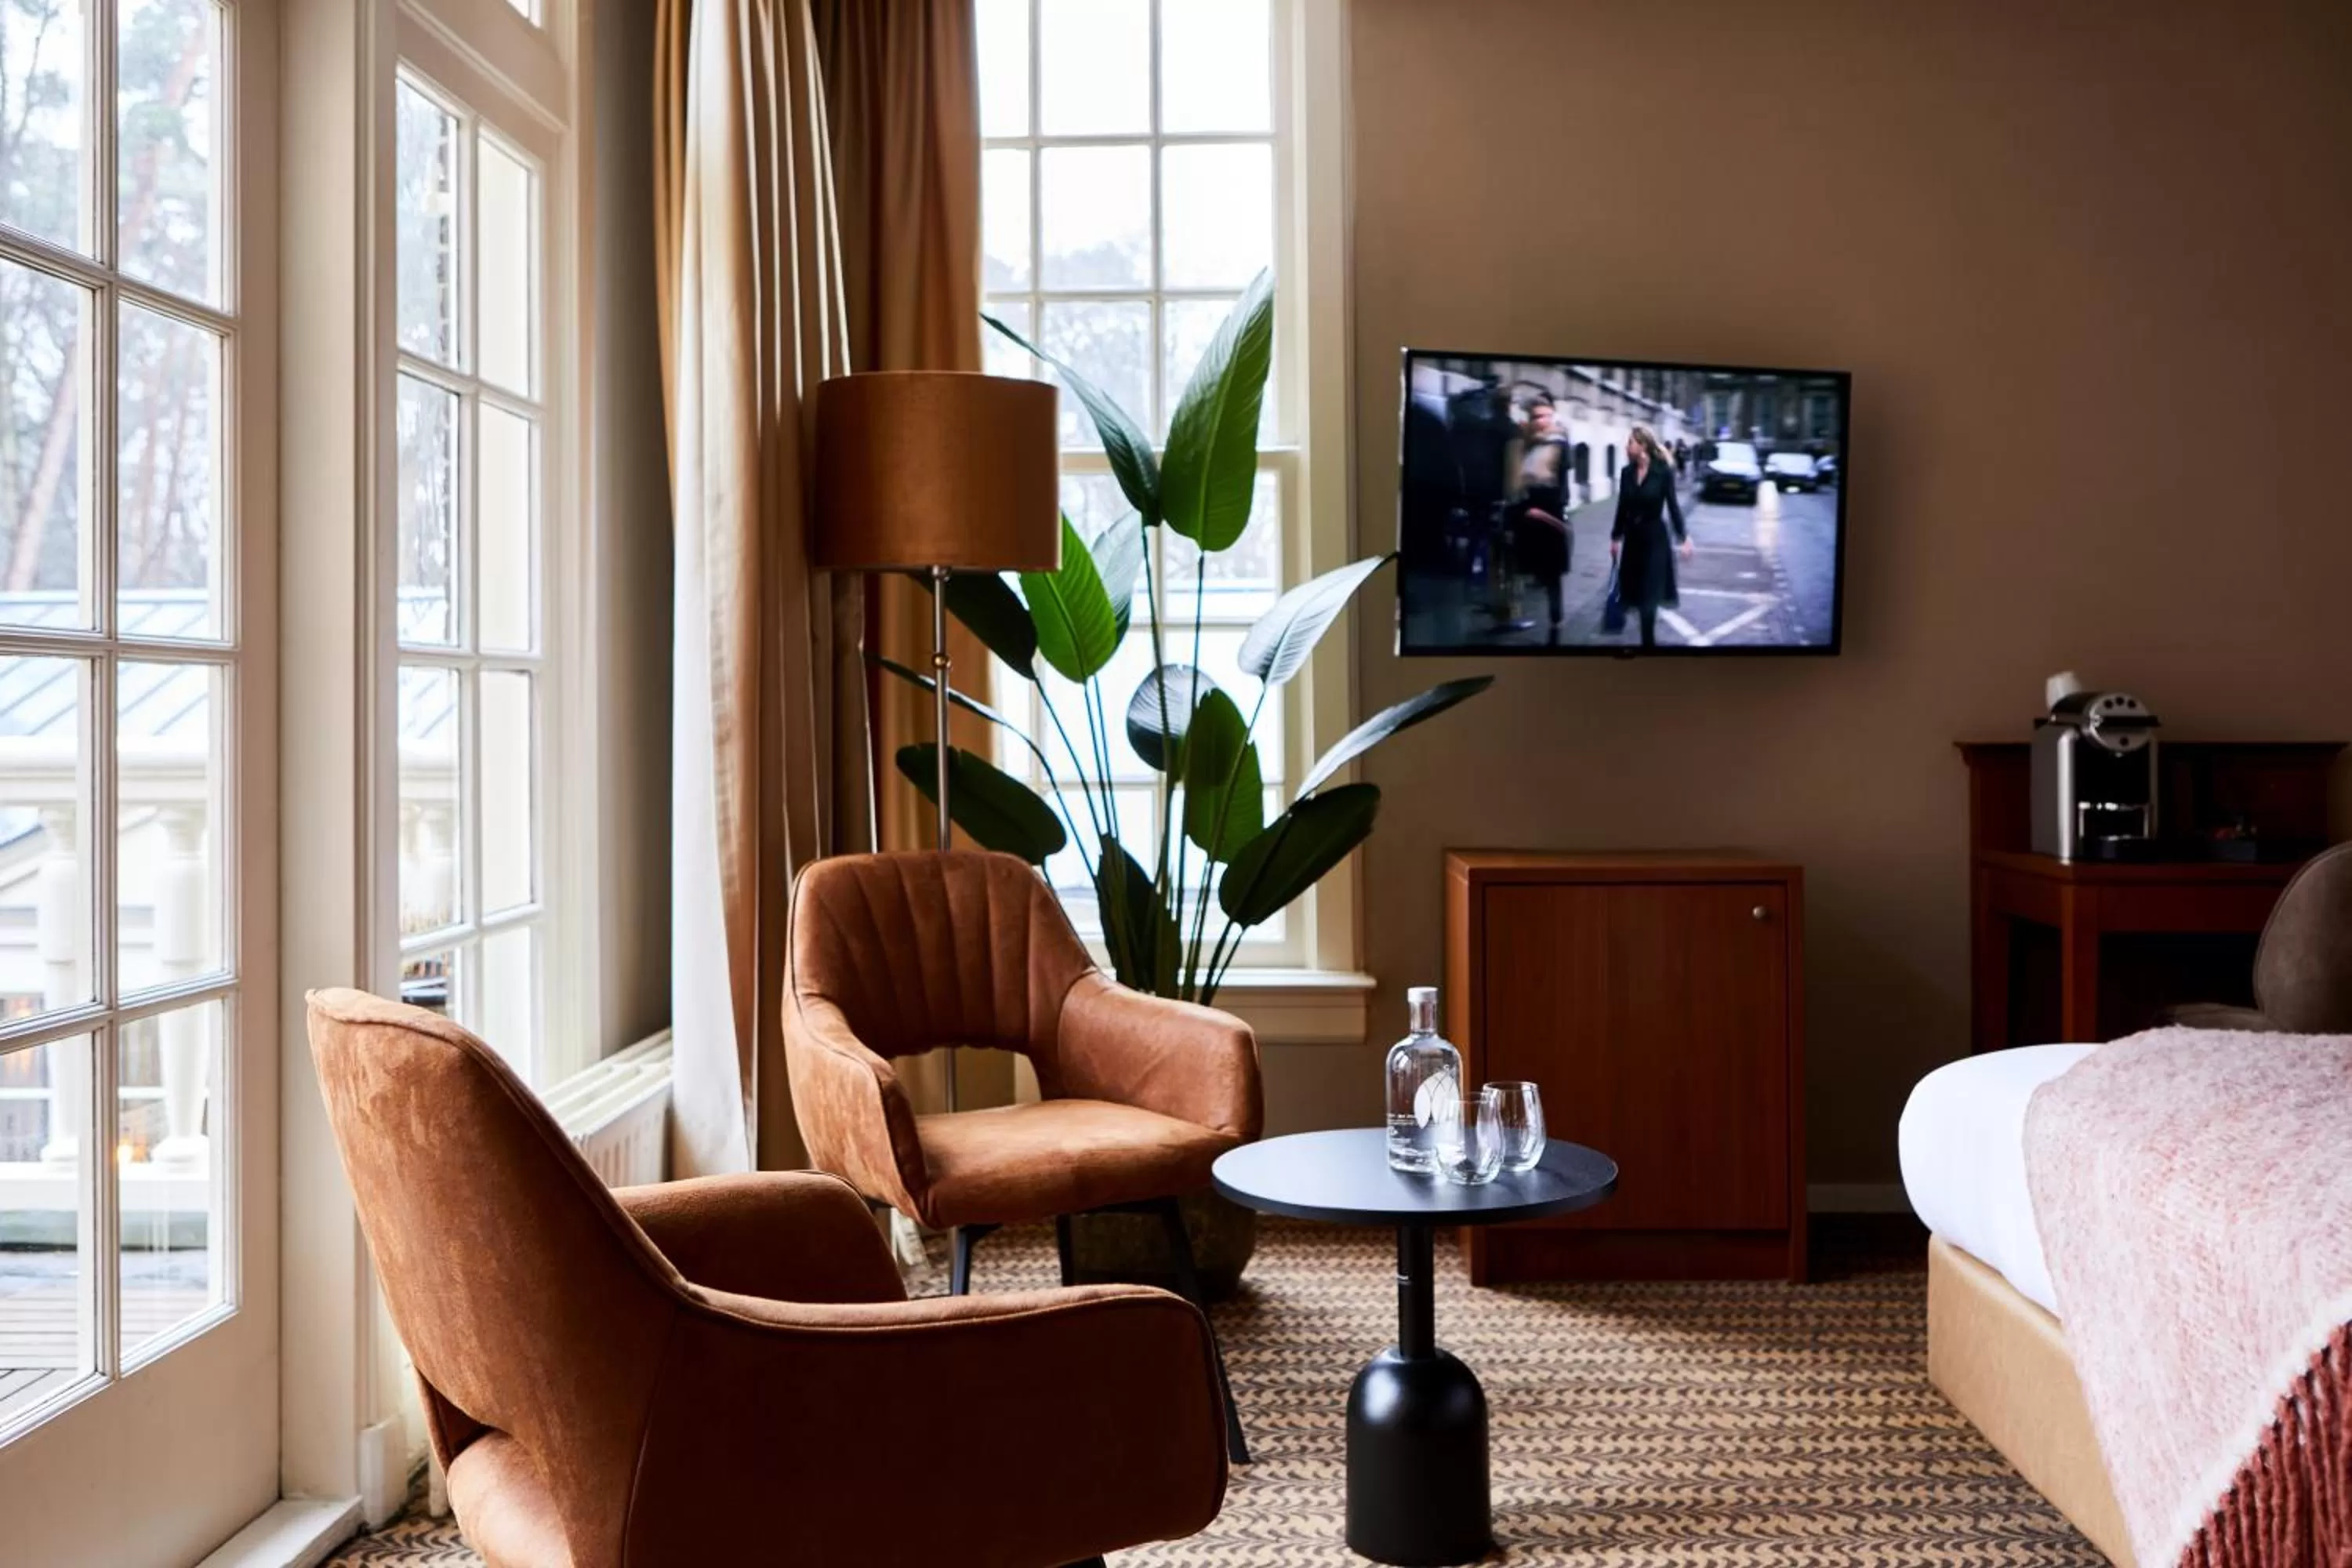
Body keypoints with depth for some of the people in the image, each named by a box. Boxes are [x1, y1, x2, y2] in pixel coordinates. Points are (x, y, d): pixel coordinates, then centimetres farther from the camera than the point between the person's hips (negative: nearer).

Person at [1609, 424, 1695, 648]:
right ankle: (1649, 639, 24)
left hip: (1655, 536, -4)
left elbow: (1672, 506, -8)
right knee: (1636, 592, 7)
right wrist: (1615, 537, 11)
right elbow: (1622, 508, 8)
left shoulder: (1663, 471, -11)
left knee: (1650, 592, -3)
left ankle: (1648, 640, 7)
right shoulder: (1627, 473, 0)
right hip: (1632, 536, 4)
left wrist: (1684, 537, -12)